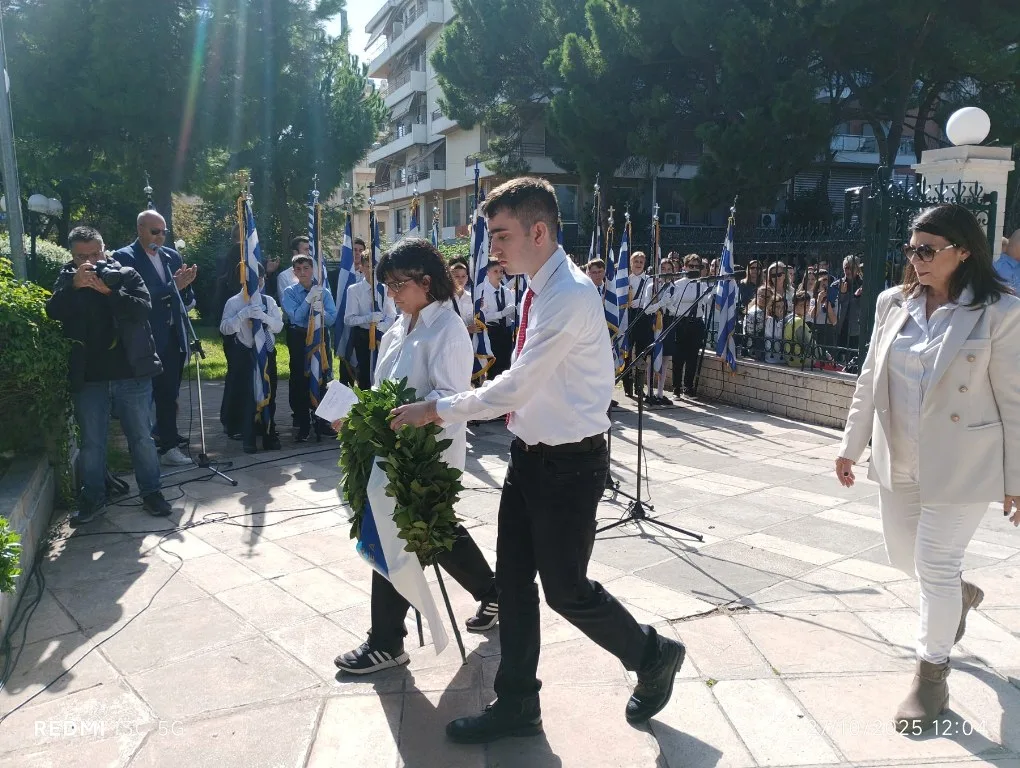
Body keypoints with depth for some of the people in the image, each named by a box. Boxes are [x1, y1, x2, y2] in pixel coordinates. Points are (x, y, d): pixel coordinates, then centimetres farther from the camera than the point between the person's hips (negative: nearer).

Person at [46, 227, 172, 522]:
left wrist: (108, 290, -23)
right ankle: (92, 498, 23)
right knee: (91, 442, 9)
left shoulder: (126, 275, 1)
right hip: (88, 379, 2)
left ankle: (151, 491, 21)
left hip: (132, 375, -1)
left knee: (141, 437, 7)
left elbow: (144, 309, -12)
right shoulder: (66, 281, 6)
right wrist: (73, 286, -22)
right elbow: (52, 313, -7)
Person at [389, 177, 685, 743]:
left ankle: (654, 656, 33)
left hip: (569, 463, -9)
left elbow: (515, 386, -25)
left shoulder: (569, 296, -23)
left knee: (566, 589, 5)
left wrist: (438, 411, -16)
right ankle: (517, 705, 30)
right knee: (513, 580, 13)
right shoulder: (537, 288, 7)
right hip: (530, 454, 9)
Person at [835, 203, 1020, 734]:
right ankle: (960, 596, 52)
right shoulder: (894, 303, 3)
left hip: (960, 465, -5)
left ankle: (931, 676, 21)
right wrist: (851, 445, 10)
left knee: (935, 566, 0)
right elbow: (870, 379, 9)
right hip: (898, 460, 5)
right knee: (904, 556, 18)